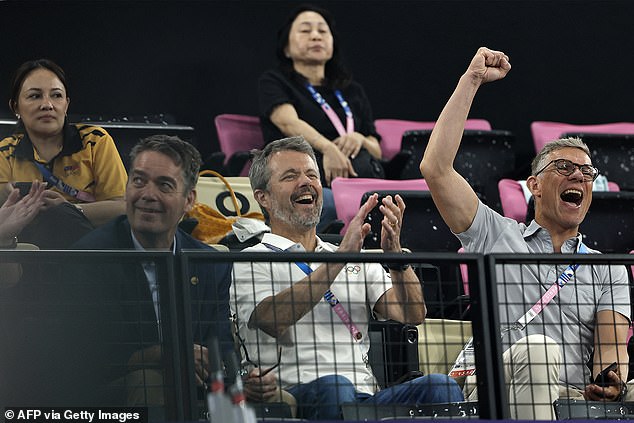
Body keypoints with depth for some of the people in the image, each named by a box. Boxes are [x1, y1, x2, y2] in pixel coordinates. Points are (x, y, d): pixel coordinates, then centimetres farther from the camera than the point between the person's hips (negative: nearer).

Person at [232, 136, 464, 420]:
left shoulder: (357, 261, 28)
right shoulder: (250, 262, 11)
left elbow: (412, 315, 13)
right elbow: (273, 320, -12)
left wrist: (394, 253, -5)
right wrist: (341, 255, -16)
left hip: (366, 399, 4)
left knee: (440, 386, -25)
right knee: (332, 386, -39)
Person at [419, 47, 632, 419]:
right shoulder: (496, 235, 20)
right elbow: (435, 168, 7)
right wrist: (472, 80, 8)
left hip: (574, 399, 1)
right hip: (492, 397, -1)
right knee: (538, 347, -36)